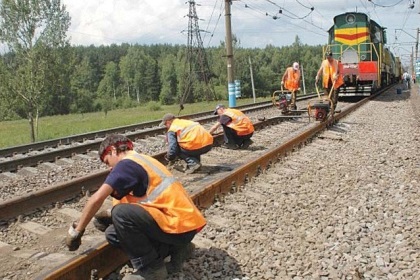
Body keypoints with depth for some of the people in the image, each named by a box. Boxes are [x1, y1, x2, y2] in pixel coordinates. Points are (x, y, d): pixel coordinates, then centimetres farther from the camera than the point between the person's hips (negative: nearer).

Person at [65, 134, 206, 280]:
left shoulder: (126, 163, -9)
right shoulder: (142, 160, 20)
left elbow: (97, 199, -16)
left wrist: (76, 231, -6)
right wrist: (109, 216, 21)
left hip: (180, 225, -9)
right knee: (114, 233, 8)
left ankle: (151, 268, -6)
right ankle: (173, 248, 10)